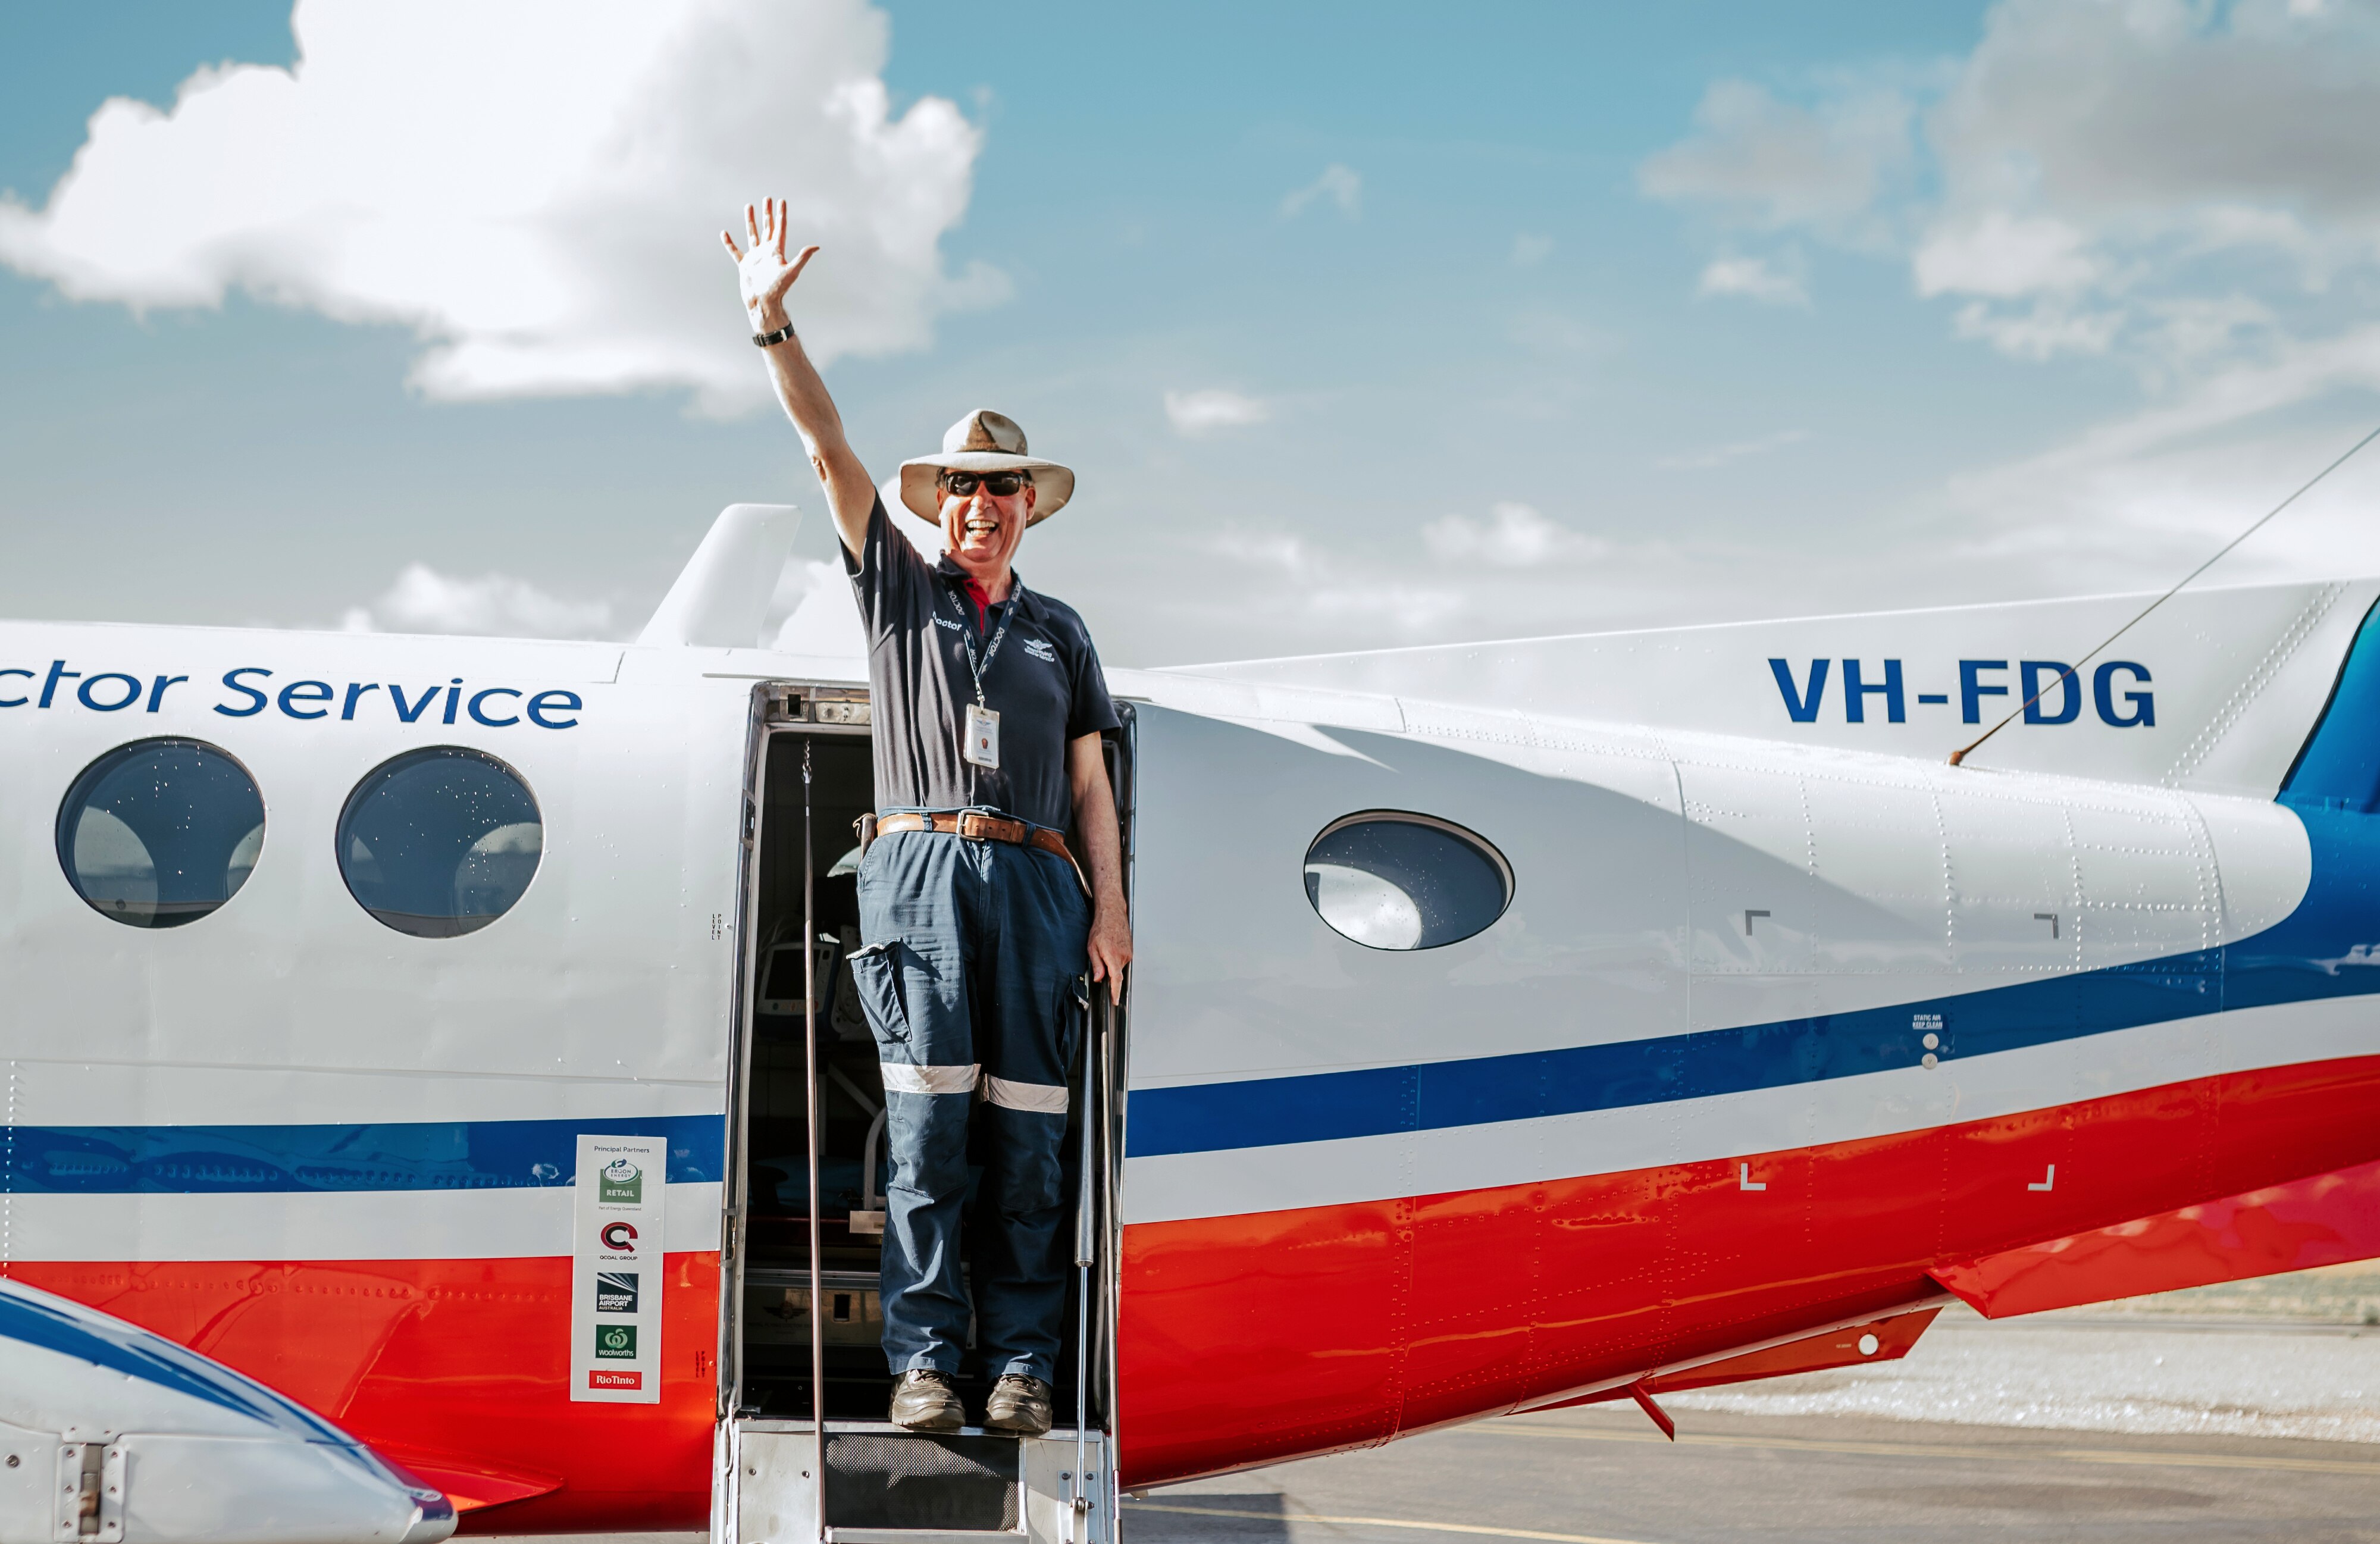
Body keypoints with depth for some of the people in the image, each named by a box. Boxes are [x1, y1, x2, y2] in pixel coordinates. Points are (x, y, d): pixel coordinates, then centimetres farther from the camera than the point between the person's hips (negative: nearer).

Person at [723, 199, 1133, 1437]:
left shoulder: (1059, 633, 22)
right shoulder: (898, 591, 17)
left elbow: (1090, 782, 17)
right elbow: (830, 453, 5)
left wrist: (1111, 911, 5)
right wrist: (772, 325, -5)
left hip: (1035, 881, 2)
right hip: (922, 868, -2)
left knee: (1027, 1134, -3)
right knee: (927, 1123, -11)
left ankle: (1022, 1365, -2)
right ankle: (922, 1360, -10)